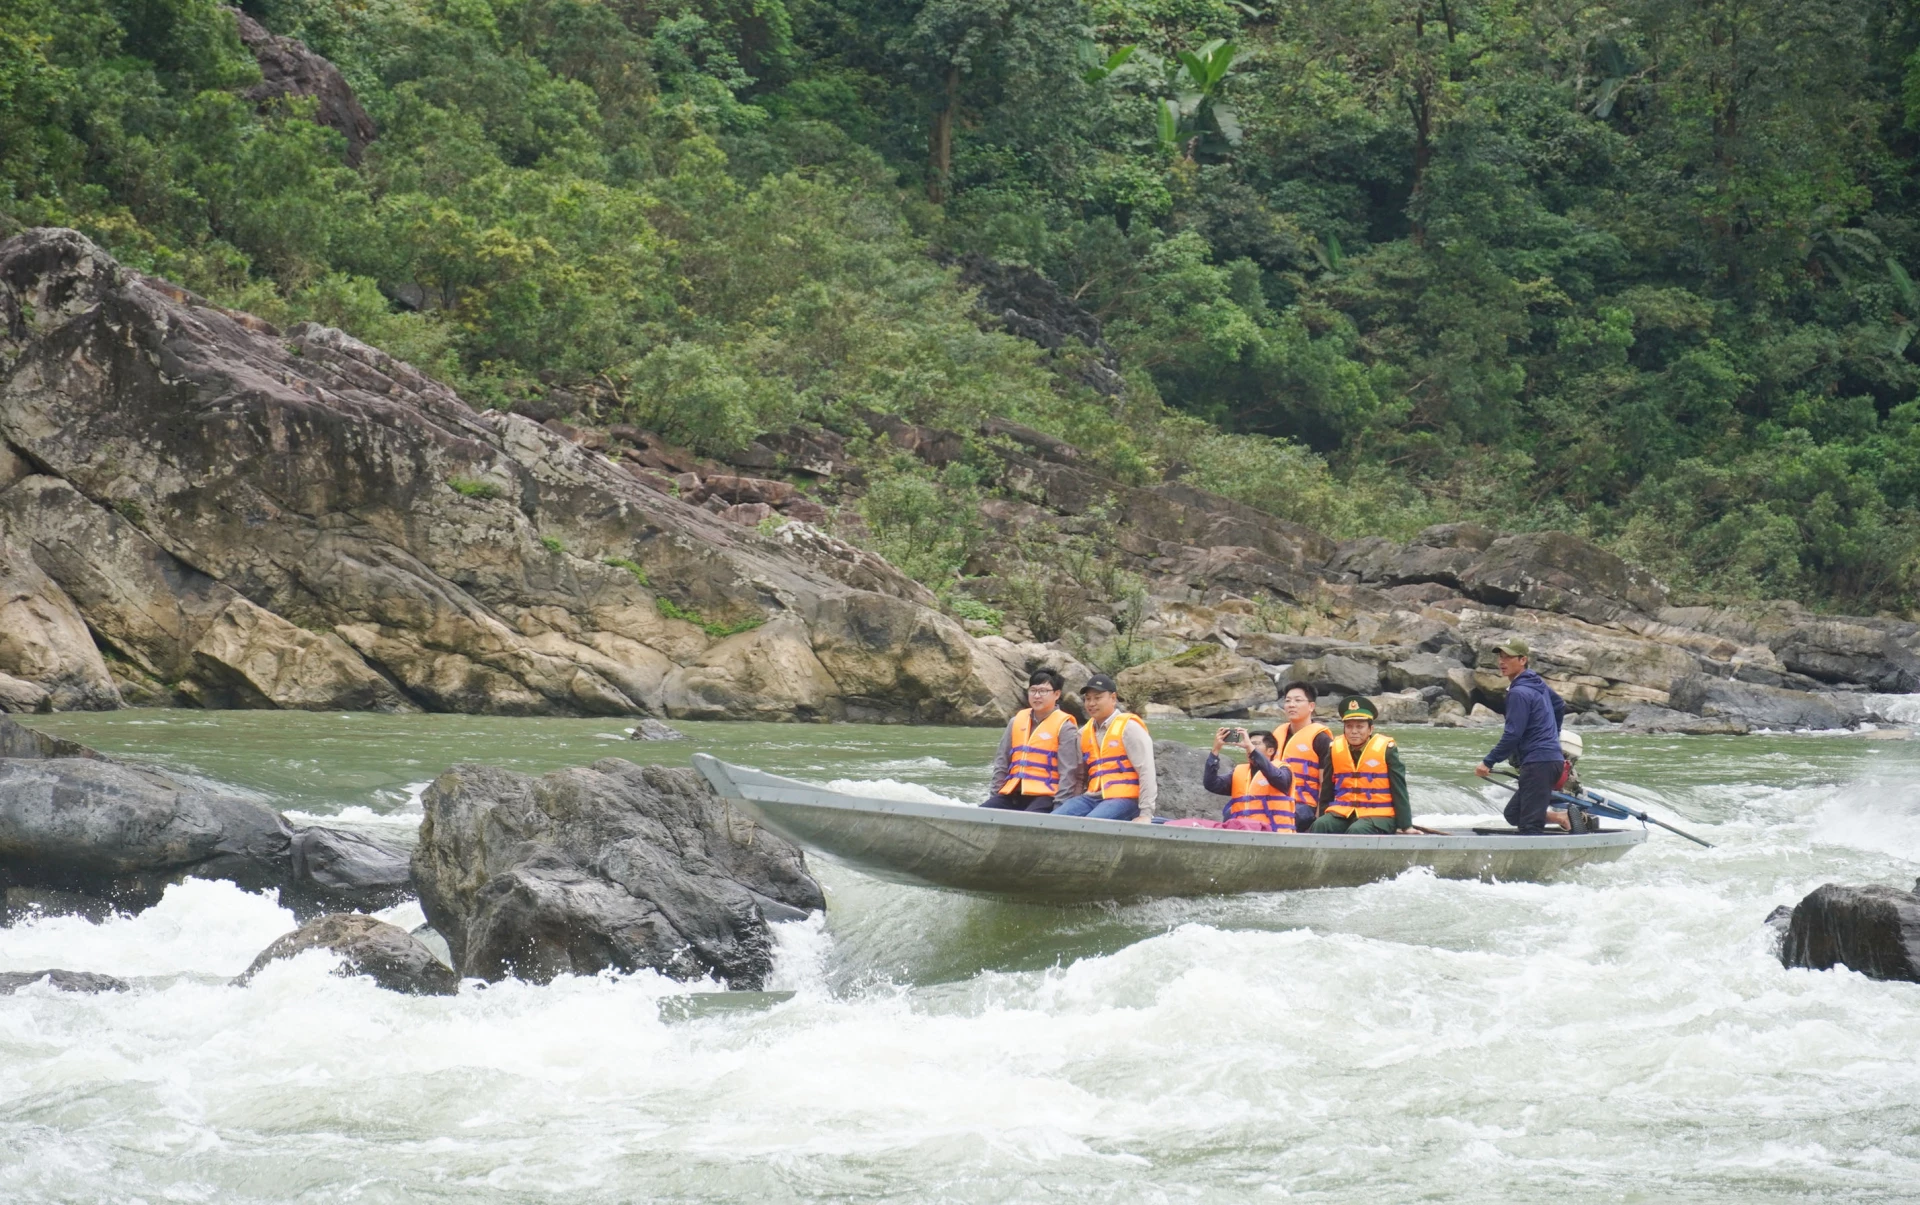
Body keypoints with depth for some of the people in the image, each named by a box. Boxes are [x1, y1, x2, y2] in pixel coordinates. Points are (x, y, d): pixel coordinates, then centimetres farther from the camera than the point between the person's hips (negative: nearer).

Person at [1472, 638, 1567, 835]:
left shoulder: (1519, 693, -14)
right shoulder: (1539, 683, 15)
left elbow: (1512, 735, -18)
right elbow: (1560, 707, 31)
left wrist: (1488, 762, -11)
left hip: (1538, 764, -10)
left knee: (1530, 825, -13)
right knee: (1513, 814, 15)